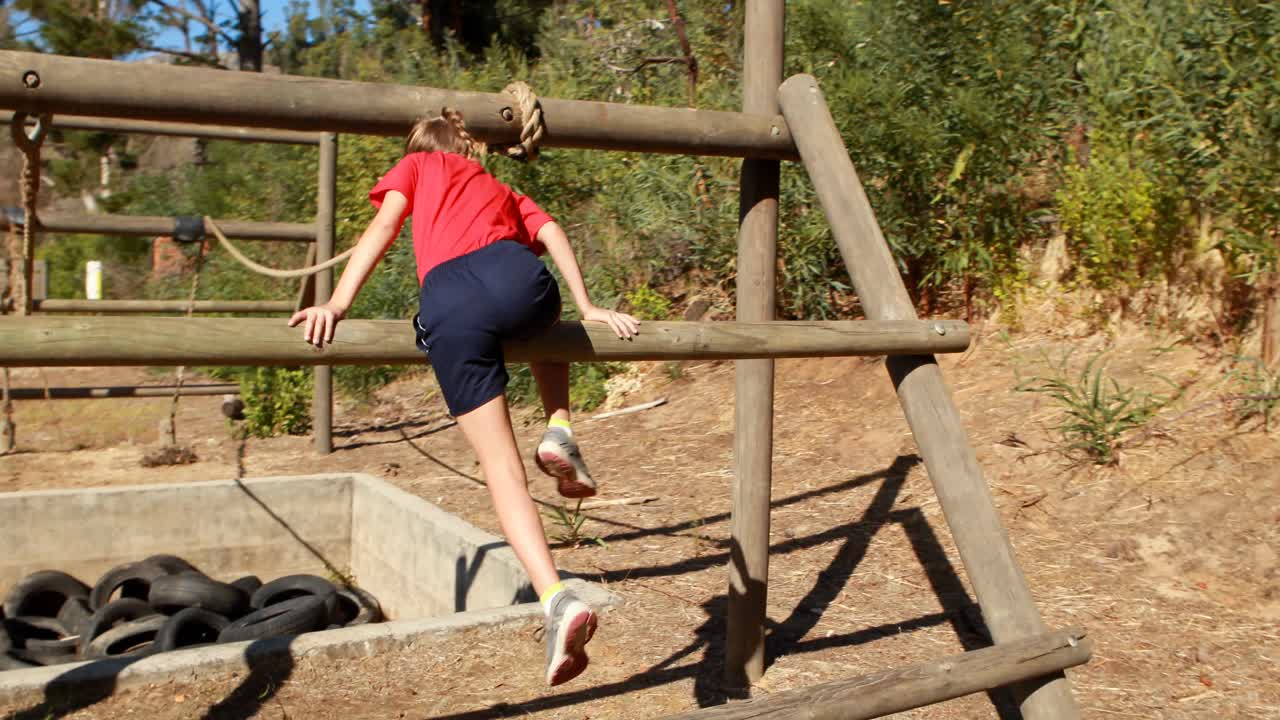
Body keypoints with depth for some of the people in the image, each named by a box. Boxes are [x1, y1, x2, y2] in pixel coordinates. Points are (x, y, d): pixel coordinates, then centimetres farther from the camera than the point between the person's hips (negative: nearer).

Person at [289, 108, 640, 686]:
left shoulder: (417, 164, 32)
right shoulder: (504, 191, 39)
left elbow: (384, 226, 13)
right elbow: (550, 233, 20)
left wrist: (337, 303, 2)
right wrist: (587, 309, 17)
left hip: (450, 303, -2)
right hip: (517, 278, 2)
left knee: (502, 469, 1)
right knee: (543, 327, 40)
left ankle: (558, 600, -15)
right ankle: (559, 433, 15)